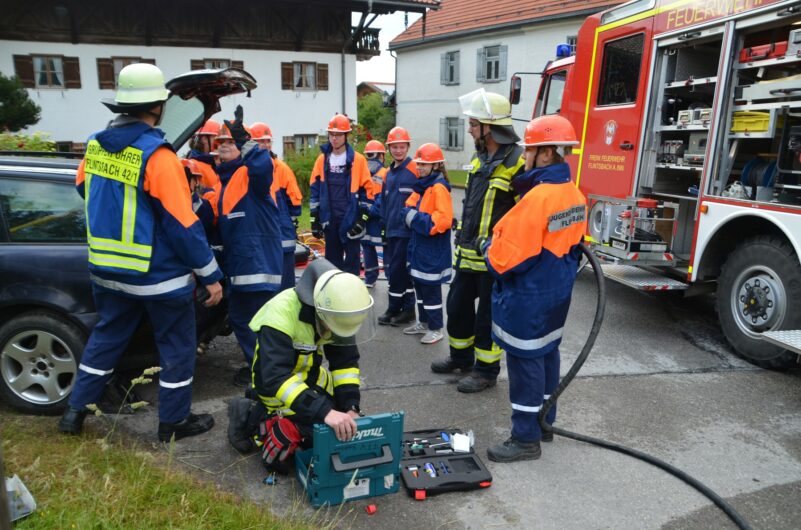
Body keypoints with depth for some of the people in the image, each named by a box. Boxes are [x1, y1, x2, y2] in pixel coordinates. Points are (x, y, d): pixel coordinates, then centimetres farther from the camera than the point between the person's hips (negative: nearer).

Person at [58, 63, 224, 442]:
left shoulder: (95, 145, 1)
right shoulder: (157, 156, -22)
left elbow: (83, 189, 21)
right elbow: (182, 224, -21)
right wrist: (211, 275, -14)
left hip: (106, 271, 7)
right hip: (159, 275, -7)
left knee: (105, 337, 24)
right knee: (177, 346, 10)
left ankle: (75, 411, 33)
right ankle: (173, 422, 21)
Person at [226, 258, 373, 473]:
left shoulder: (338, 311, -13)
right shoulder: (282, 312, -33)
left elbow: (346, 362, -5)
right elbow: (275, 377, -39)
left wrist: (351, 407, -18)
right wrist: (324, 411, -46)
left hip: (310, 375, 6)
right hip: (275, 383, -6)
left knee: (345, 427, 1)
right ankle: (250, 417, 3)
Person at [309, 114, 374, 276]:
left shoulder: (358, 159, -3)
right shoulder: (322, 159, 8)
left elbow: (367, 190, -3)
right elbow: (315, 190, 10)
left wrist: (363, 217, -7)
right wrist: (315, 218, 6)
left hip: (351, 219, -3)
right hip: (329, 219, 4)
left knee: (352, 259, 3)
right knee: (332, 259, 12)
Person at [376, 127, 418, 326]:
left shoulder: (415, 170, -8)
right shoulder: (389, 173, 15)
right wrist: (383, 225, 19)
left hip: (407, 230, -7)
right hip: (391, 230, 7)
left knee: (398, 270, -4)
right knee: (391, 270, 11)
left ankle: (401, 309, 11)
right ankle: (395, 308, 23)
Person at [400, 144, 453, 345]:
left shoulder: (439, 187, -17)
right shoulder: (421, 186, 12)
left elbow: (444, 219, -26)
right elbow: (409, 207, 17)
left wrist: (418, 219, -21)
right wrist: (410, 215, -6)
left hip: (433, 250, -9)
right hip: (419, 247, 9)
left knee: (431, 290, 1)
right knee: (420, 286, 18)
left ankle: (436, 329, 14)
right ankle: (424, 323, 31)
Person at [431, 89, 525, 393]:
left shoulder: (517, 162, -17)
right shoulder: (479, 158, 11)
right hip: (468, 253, 8)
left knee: (487, 316, 5)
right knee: (457, 305, 18)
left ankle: (486, 371, 23)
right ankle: (461, 357, 38)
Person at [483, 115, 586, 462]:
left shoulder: (536, 199, -25)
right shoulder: (575, 195, 4)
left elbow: (508, 259, -25)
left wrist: (489, 247, -6)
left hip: (527, 299, -9)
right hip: (556, 294, 9)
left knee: (525, 362, 2)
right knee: (547, 354, 19)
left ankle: (526, 439, 14)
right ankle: (544, 421, 35)